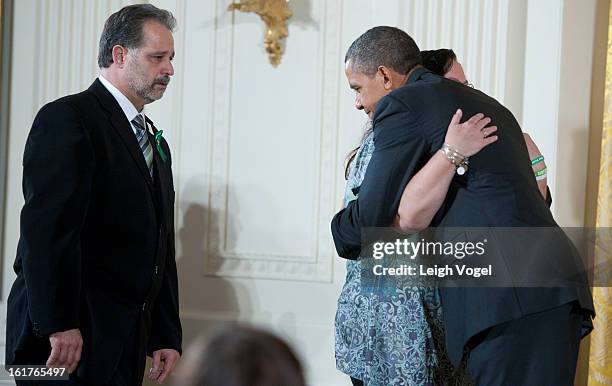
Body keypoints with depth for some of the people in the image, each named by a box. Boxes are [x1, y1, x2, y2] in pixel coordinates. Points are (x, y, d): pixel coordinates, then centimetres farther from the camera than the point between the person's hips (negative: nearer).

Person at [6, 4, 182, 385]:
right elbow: (47, 227, -17)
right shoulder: (68, 118, -8)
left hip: (127, 340, 8)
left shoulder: (156, 142, 20)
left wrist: (166, 335, 11)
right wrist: (59, 325, -23)